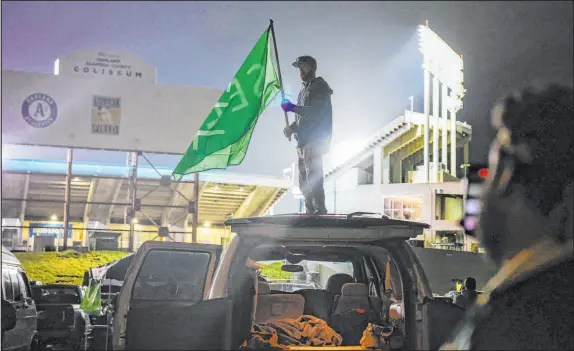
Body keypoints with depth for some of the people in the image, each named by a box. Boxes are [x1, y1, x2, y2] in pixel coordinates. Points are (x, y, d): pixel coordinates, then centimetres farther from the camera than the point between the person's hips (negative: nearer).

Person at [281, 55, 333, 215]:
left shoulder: (320, 87, -4)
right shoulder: (304, 90, 23)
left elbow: (316, 112, -17)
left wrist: (293, 108, -16)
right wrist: (291, 129, 6)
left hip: (314, 142, -9)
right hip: (303, 142, 9)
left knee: (313, 179, -14)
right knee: (304, 181, 11)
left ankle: (320, 210, -14)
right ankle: (311, 211, 17)